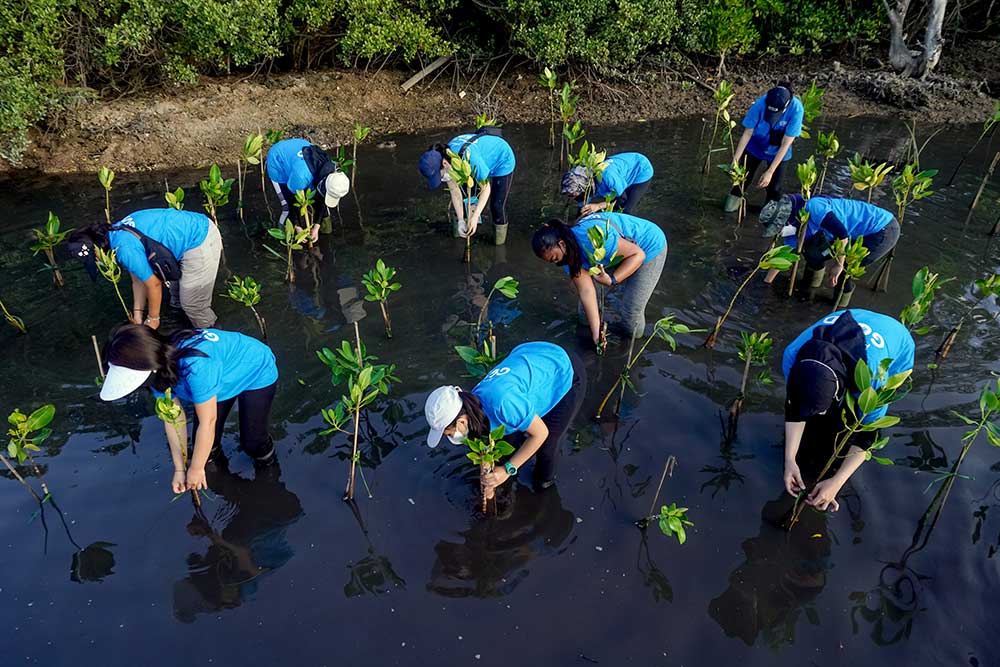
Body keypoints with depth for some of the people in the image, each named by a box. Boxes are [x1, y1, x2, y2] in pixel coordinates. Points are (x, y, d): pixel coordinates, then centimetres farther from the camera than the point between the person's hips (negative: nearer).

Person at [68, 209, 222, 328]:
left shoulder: (126, 250, -21)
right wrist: (137, 313, 19)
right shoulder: (117, 231, 8)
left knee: (191, 303, 5)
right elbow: (138, 277, 15)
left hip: (199, 244, -10)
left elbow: (154, 284, -10)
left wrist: (152, 319, 6)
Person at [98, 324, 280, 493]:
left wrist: (196, 468, -17)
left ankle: (266, 465, 28)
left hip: (257, 373, -6)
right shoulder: (159, 369, -21)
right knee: (205, 440, 1)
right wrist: (179, 469, -7)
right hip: (225, 376, 6)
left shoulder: (195, 366, -44)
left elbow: (208, 422, -31)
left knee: (252, 442, -4)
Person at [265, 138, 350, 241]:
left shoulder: (333, 172, -26)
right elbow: (292, 199, -29)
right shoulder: (302, 175, -47)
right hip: (277, 162, -5)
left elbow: (321, 201, -12)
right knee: (289, 205, -11)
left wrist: (316, 228, -12)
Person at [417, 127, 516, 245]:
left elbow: (486, 188, -35)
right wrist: (460, 220, -25)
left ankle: (500, 229, 24)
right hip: (484, 160, 6)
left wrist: (475, 217, -39)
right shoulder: (442, 157, -24)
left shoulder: (468, 157, -46)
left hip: (502, 161, -6)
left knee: (497, 205, -4)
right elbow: (454, 190, -18)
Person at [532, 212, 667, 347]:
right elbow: (586, 292, -16)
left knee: (632, 308, -6)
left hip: (649, 248, -7)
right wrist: (596, 333, -19)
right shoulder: (569, 255, -15)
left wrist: (612, 280, -46)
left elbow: (638, 254, -34)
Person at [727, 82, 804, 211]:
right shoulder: (760, 103, -33)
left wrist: (770, 172, -31)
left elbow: (785, 144, -28)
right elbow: (747, 133, -23)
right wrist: (735, 160, -29)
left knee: (774, 187, 4)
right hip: (755, 147, 0)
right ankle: (736, 195, 43)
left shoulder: (796, 109, -33)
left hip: (777, 152, 0)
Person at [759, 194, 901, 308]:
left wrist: (839, 265, -20)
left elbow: (842, 234, -32)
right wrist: (765, 282, 14)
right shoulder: (795, 227, 1)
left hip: (884, 230, -9)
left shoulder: (812, 208, -28)